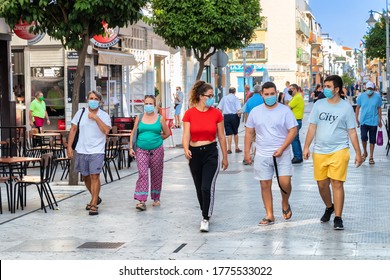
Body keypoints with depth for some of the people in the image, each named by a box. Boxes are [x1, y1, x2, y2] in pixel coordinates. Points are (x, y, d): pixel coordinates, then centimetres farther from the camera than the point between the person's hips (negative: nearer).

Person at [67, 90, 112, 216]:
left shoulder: (104, 115, 0)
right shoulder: (81, 113, 7)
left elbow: (106, 130, -16)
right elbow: (73, 130, 8)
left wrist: (96, 118, -18)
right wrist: (69, 146, 1)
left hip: (97, 151, -4)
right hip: (81, 150, 4)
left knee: (95, 176, -11)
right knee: (85, 176, 14)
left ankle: (93, 205, -7)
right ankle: (95, 198, 36)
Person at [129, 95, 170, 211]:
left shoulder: (160, 118, 3)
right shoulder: (139, 118, 6)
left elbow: (167, 133, 10)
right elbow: (133, 133, 9)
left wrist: (155, 139, 6)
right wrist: (131, 147, 1)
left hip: (157, 150, 0)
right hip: (141, 150, 0)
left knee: (156, 174, 8)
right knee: (142, 174, -10)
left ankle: (156, 198, 23)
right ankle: (142, 201, -13)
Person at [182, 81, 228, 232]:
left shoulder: (216, 113, -1)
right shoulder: (189, 113, -3)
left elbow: (221, 136, 5)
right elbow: (186, 135, -8)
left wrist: (225, 157, 9)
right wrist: (186, 149, -28)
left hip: (211, 153, -1)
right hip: (195, 153, 2)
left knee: (207, 187, -14)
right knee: (199, 188, 13)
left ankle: (205, 219, -3)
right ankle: (205, 213, 33)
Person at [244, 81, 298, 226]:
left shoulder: (285, 110, -1)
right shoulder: (255, 112, 7)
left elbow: (293, 130, -4)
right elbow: (249, 133, 11)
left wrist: (281, 149, -13)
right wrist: (247, 152, 5)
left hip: (282, 154, -2)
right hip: (262, 155, 2)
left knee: (285, 182, -12)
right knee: (265, 185, 4)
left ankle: (285, 204, 19)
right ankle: (269, 215, 13)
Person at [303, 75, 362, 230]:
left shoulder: (346, 107, -2)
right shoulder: (319, 105, 4)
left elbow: (352, 132, 1)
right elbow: (312, 127, 7)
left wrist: (358, 153, -1)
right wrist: (306, 147, 0)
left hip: (339, 151, -3)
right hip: (320, 152, 3)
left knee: (337, 184, -8)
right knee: (322, 184, 10)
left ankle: (338, 218, 0)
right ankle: (329, 208, 38)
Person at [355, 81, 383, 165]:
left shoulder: (377, 97, -3)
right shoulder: (361, 96, -2)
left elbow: (379, 109, 6)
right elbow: (357, 108, 7)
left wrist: (380, 120, 8)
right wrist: (357, 119, 4)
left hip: (373, 122, 0)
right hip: (364, 121, 0)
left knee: (372, 140, 6)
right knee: (363, 137, -13)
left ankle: (371, 157, 17)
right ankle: (364, 152, 14)